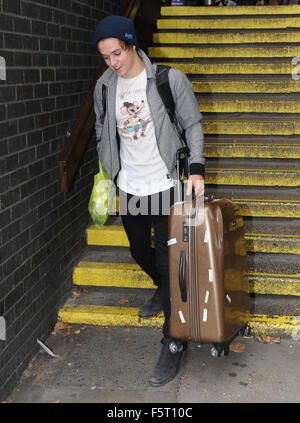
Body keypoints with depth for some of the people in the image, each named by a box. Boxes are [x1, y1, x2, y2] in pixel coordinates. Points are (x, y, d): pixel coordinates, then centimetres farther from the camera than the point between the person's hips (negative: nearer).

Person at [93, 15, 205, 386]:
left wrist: (196, 169, -13)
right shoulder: (104, 86, 1)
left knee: (167, 262, -4)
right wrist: (110, 173, 13)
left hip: (165, 185, -5)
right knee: (140, 252, 21)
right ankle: (163, 290, 53)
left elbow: (192, 125, -4)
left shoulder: (170, 79, -11)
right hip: (129, 187, 5)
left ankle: (173, 343, 7)